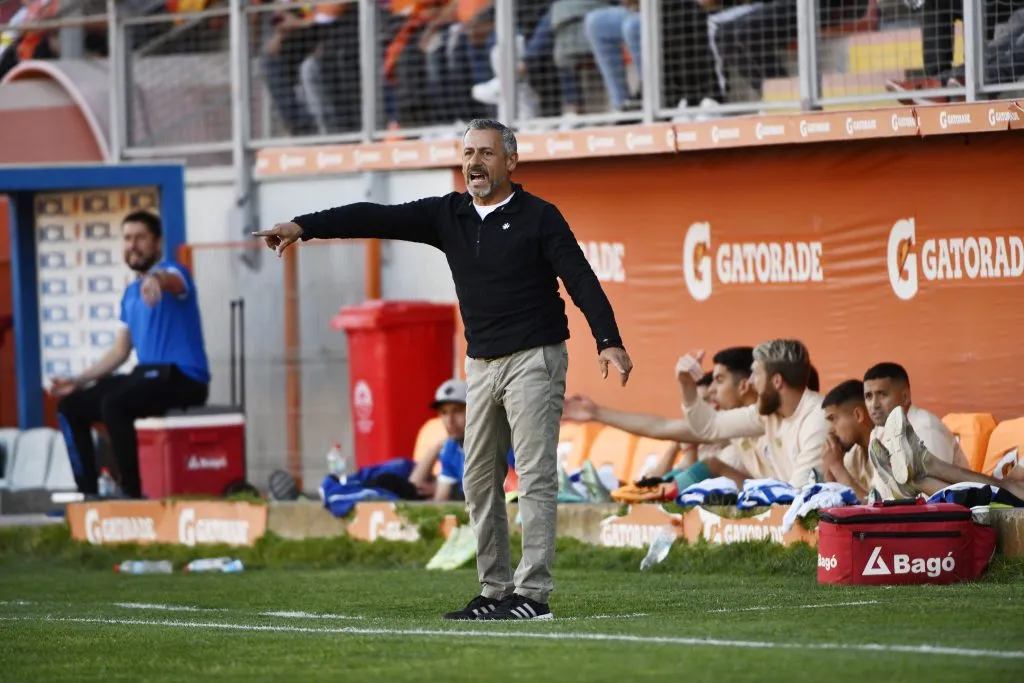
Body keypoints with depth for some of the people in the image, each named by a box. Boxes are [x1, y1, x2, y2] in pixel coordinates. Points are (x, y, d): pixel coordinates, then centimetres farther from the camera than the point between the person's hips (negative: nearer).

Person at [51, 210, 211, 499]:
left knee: (113, 404, -33)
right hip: (148, 375, 9)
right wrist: (79, 381, 11)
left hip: (183, 378, -9)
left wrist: (156, 279, -60)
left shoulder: (173, 271, -7)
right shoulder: (130, 294, 18)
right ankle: (88, 493, 4)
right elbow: (120, 352, 22)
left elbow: (172, 281, -35)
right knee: (70, 406, 6)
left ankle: (133, 493, -27)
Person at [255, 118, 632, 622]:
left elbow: (581, 280, -14)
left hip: (534, 358, -7)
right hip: (481, 364, 7)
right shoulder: (447, 215, 7)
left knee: (535, 476, -8)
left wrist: (608, 341, -27)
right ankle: (495, 591, 13)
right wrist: (303, 227, -10)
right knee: (479, 480, 8)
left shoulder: (539, 217, -7)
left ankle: (533, 594, -10)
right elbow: (379, 218, -1)